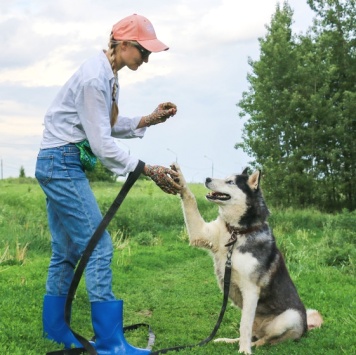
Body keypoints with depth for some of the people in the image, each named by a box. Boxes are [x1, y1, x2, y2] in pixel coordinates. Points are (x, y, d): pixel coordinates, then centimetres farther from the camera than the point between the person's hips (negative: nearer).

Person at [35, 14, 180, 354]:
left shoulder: (106, 75, 9)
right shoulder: (94, 77, -20)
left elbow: (109, 126, 13)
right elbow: (102, 143, -21)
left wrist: (150, 119, 2)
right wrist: (150, 171, -18)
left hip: (58, 166, 10)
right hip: (61, 164, -10)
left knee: (67, 250, 14)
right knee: (98, 247, -10)